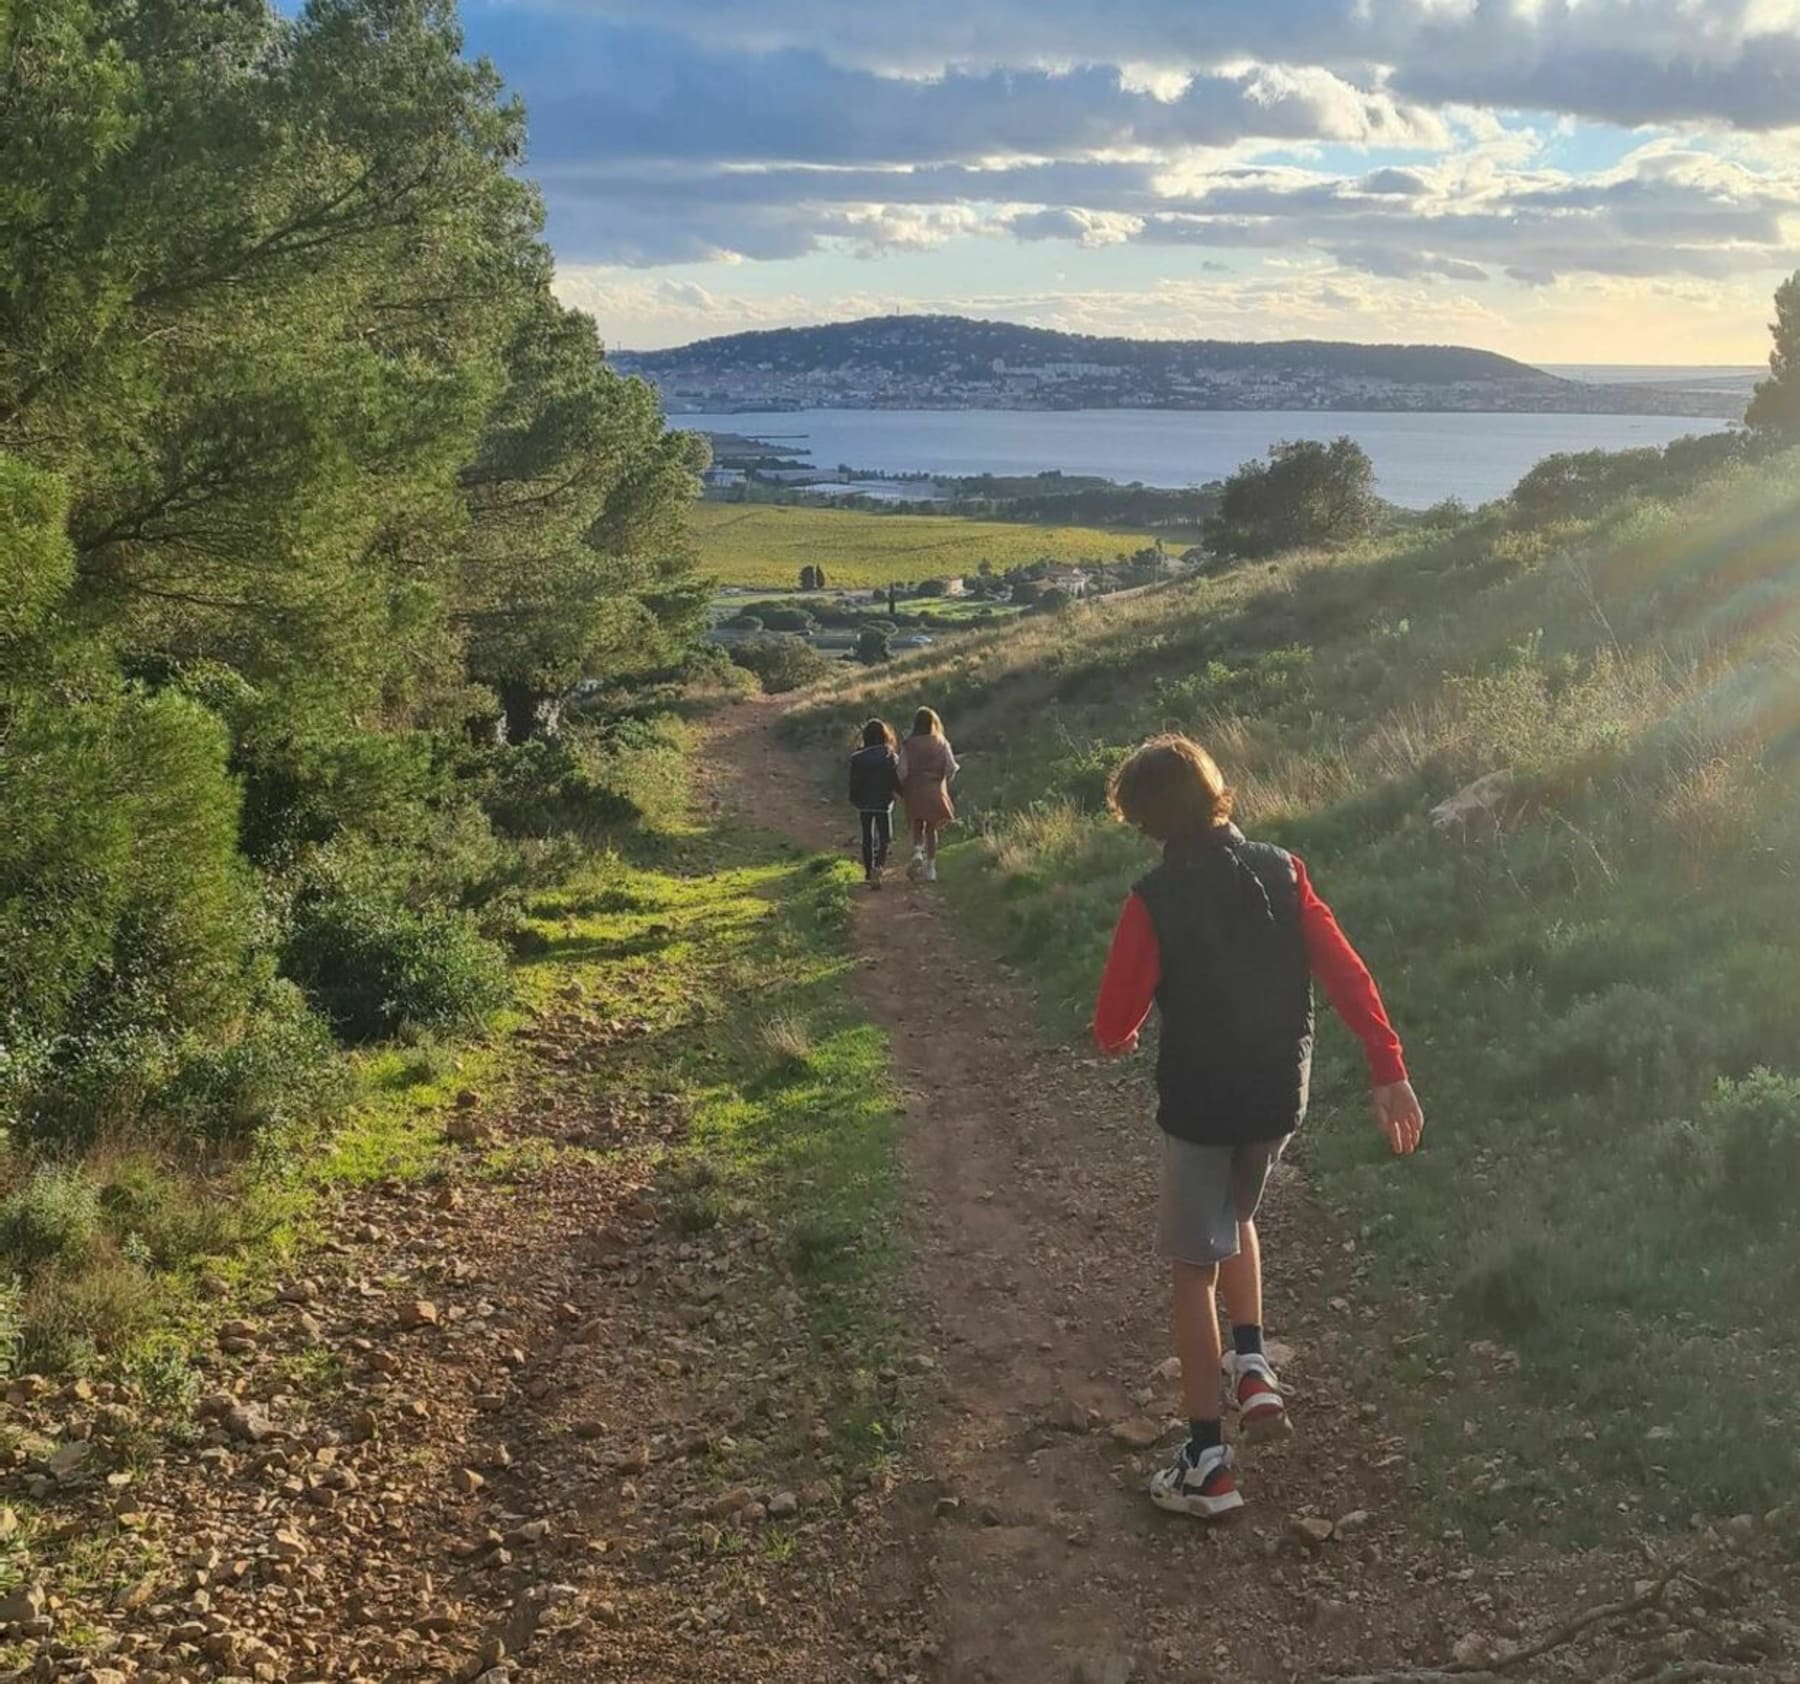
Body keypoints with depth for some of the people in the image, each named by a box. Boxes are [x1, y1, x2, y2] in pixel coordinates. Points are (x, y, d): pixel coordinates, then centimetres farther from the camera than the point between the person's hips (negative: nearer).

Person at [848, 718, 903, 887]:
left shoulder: (857, 758, -6)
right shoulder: (890, 757, -10)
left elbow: (854, 783, -1)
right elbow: (896, 782, -8)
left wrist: (854, 801, 15)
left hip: (865, 804, 2)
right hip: (883, 803, -2)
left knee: (867, 838, 15)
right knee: (885, 838, 6)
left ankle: (868, 872, 22)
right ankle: (878, 867, -17)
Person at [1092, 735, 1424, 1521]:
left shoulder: (1154, 900, -16)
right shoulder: (1281, 872, -3)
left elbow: (1114, 1024, -12)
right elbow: (1347, 973, -7)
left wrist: (1118, 1038, 11)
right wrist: (1389, 1070, -5)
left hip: (1200, 1102, -5)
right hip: (1280, 1096, 5)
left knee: (1194, 1268, 8)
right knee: (1235, 1217, 32)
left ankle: (1208, 1463, 11)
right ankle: (1251, 1364, 18)